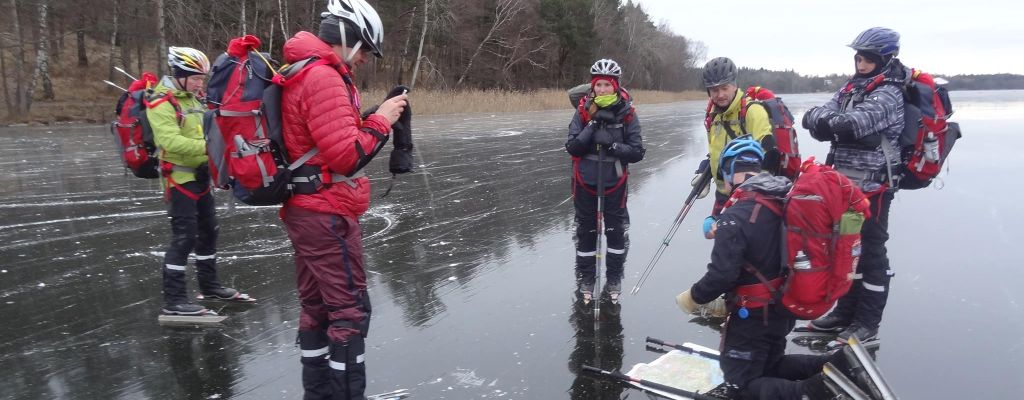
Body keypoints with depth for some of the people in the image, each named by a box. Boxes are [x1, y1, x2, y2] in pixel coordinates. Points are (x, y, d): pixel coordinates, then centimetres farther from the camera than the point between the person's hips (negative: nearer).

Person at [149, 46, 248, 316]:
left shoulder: (192, 98, 13)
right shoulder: (161, 103, -15)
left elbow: (204, 131, 18)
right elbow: (171, 141, -28)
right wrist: (207, 147, -37)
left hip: (199, 175, 9)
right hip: (179, 178, -9)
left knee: (208, 230, 17)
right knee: (184, 237, -8)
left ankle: (209, 285, 32)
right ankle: (173, 300, 1)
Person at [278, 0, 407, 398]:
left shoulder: (304, 74, 14)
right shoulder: (323, 78, -18)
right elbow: (347, 156, -21)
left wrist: (372, 118, 6)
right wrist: (380, 120, -9)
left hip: (306, 211, 10)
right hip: (327, 214, -10)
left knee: (317, 306, 15)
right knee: (350, 309, -2)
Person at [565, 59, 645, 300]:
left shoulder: (627, 113, -9)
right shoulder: (583, 111, -6)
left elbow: (637, 152, -10)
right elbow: (572, 148, -12)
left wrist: (612, 145, -26)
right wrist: (593, 126, -23)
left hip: (615, 183, -1)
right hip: (585, 183, 1)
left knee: (617, 231, 11)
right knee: (585, 231, 13)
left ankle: (614, 278, 29)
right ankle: (585, 277, 29)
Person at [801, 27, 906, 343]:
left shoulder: (889, 95, -12)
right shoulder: (851, 88, 12)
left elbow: (854, 123, -30)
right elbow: (817, 115, -2)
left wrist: (825, 122, -17)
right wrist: (823, 120, -23)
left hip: (873, 187, -8)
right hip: (845, 183, 8)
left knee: (870, 252, 1)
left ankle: (867, 323, 12)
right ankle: (846, 311, 29)